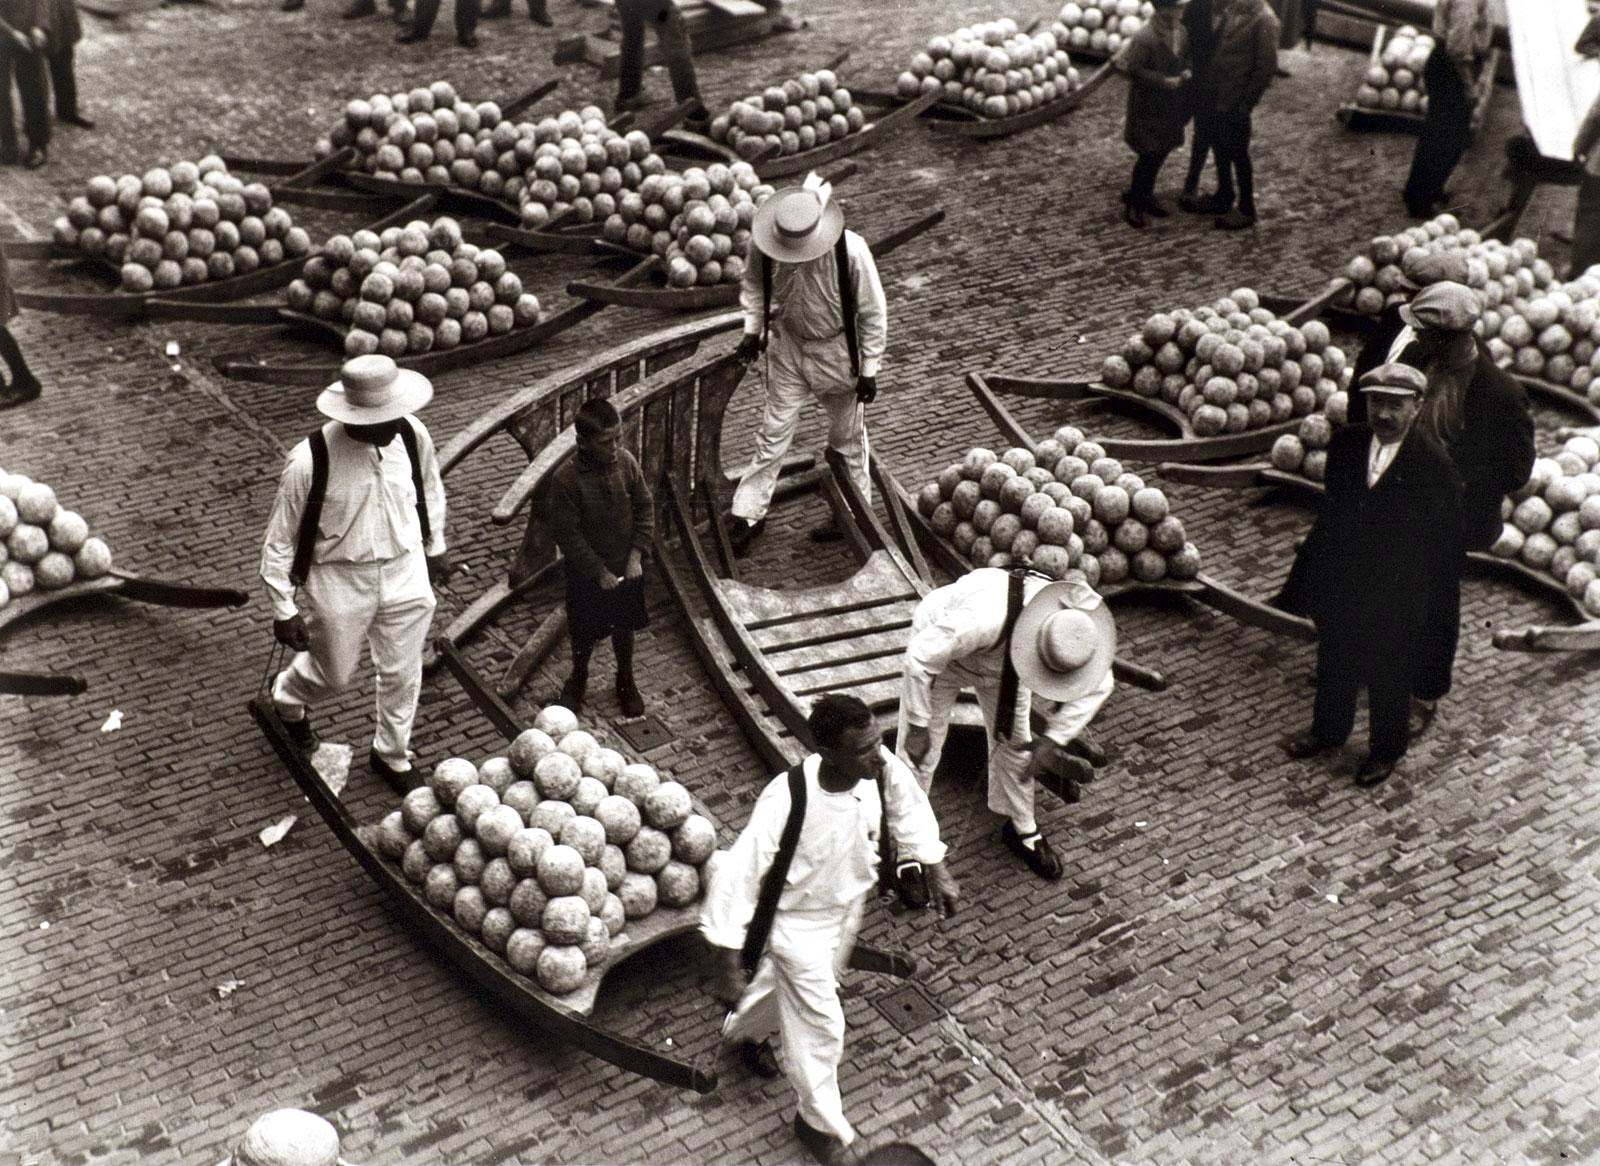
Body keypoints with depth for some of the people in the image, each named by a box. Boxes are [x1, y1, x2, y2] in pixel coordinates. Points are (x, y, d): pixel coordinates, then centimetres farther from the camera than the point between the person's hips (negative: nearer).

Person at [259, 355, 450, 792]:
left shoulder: (412, 435, -13)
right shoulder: (309, 461, -26)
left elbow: (430, 488, 9)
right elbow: (280, 538, -15)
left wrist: (435, 547, 18)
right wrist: (284, 608, -11)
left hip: (405, 573, 4)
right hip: (339, 581, -3)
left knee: (402, 674, 16)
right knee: (334, 677, 16)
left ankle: (391, 757, 41)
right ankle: (286, 697, 52)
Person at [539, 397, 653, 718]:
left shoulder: (626, 462, -14)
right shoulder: (565, 480, -27)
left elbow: (645, 507, -2)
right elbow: (567, 534, -21)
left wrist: (637, 555, -9)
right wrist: (600, 573, -18)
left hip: (627, 567, 3)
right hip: (586, 572, -3)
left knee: (624, 626, 22)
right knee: (585, 631, 17)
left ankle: (626, 681, 44)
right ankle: (578, 679, 45)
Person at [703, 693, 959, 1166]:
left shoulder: (883, 769, -27)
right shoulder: (786, 802, -41)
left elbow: (909, 808, -2)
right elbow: (736, 877, -33)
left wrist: (937, 872, 4)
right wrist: (727, 963, -29)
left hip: (849, 905, 6)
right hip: (799, 920, -6)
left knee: (794, 985, 30)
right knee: (820, 1024, 7)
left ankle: (743, 1031, 63)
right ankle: (821, 1123, 36)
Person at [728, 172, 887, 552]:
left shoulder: (851, 251, -30)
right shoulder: (762, 244, -21)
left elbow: (872, 313, -16)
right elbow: (753, 284, 4)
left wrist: (869, 371, -11)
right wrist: (752, 330, -1)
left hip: (837, 352, -2)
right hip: (787, 348, 3)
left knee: (848, 437, 15)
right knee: (773, 433, 11)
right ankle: (747, 515, 23)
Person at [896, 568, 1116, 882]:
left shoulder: (1076, 624, -31)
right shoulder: (985, 617, -49)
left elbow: (1097, 685, -11)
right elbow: (921, 657, -35)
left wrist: (1052, 739, -17)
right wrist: (918, 726, -27)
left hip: (1004, 658, 4)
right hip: (941, 647, -4)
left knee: (1014, 741, 12)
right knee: (918, 754, 1)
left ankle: (1021, 830, 36)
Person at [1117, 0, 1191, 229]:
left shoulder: (1180, 31, 0)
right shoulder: (1145, 37, -23)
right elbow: (1132, 68, -21)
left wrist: (1185, 73, -6)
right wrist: (1164, 81, -22)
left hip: (1171, 105, 7)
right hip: (1148, 106, -7)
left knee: (1161, 151, 15)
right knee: (1149, 155, -4)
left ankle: (1144, 196, 31)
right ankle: (1132, 204, 10)